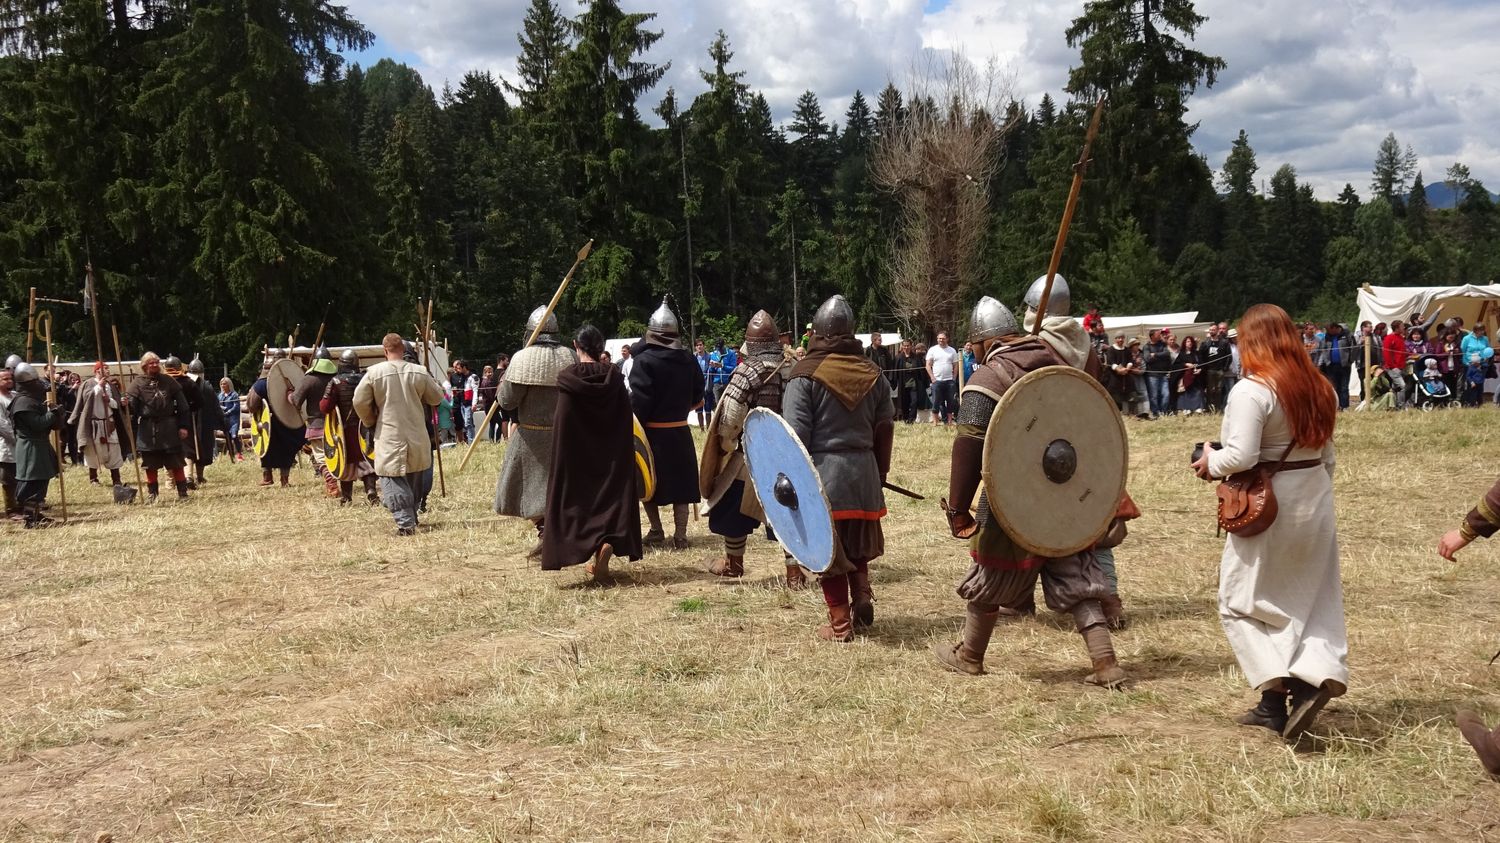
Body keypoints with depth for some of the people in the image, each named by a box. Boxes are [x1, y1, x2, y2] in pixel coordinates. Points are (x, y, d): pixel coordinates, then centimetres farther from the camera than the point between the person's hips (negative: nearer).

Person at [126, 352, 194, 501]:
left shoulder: (168, 382, 4)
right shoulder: (137, 383, 1)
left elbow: (182, 405, 4)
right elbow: (132, 406, -6)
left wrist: (184, 426, -3)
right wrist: (127, 404, -30)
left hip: (169, 428, 0)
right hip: (147, 430, 0)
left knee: (176, 463, 2)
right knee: (151, 466, 7)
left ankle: (182, 493, 9)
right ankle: (151, 494, 17)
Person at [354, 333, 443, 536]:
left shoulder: (374, 372, -9)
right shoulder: (420, 372, -4)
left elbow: (359, 402, -5)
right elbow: (437, 398, 7)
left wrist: (370, 422, 13)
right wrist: (432, 381, 26)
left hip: (389, 437, -3)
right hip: (417, 437, 3)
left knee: (393, 480, 0)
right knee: (415, 479, 21)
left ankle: (405, 523, -13)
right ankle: (411, 517, 32)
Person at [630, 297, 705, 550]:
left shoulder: (644, 360, -14)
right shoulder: (688, 359, 3)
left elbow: (639, 400, -18)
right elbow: (698, 393, 9)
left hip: (652, 431, -4)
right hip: (680, 431, 4)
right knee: (680, 481, 8)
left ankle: (656, 530, 14)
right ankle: (680, 534, 6)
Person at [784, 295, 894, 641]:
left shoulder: (805, 374, -10)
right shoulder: (872, 373, 4)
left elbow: (795, 435, -14)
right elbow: (884, 429, 9)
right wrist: (879, 472, 20)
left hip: (822, 471, -4)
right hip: (863, 470, 4)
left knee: (829, 548, 6)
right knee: (857, 542, 25)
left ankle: (840, 624, 11)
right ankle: (862, 594, 8)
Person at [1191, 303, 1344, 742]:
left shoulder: (1252, 391, -18)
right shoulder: (1319, 388, 6)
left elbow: (1241, 457, -24)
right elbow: (1327, 454, 12)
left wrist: (1210, 462, -5)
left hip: (1267, 506, -7)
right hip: (1316, 501, 7)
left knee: (1242, 601, 6)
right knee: (1312, 598, 13)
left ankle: (1276, 696, -1)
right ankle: (1318, 674, -4)